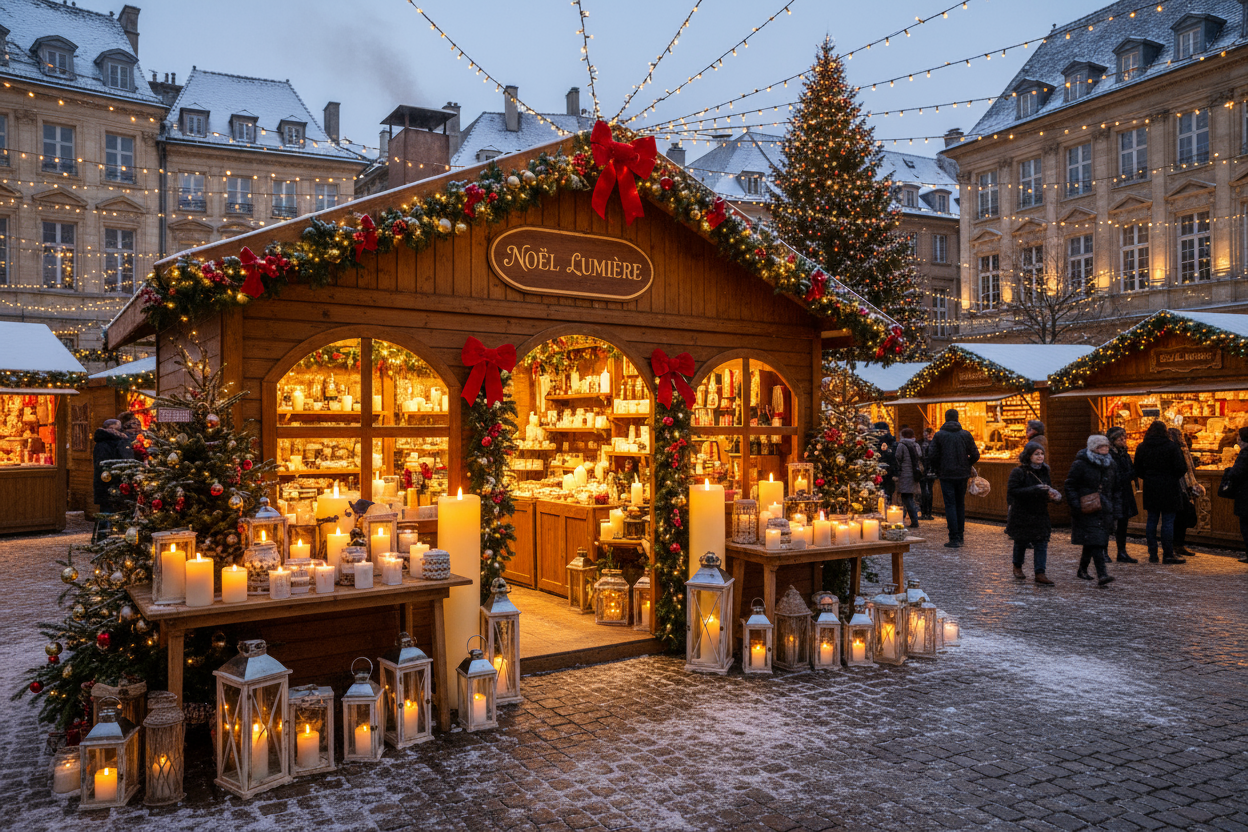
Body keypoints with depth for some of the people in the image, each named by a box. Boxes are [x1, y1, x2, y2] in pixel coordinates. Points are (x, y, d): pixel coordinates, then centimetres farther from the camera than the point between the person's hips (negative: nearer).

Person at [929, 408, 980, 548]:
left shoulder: (939, 435, -6)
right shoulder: (966, 434, 1)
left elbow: (934, 456, -8)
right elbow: (975, 455, 0)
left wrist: (937, 470, 7)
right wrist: (966, 466, 17)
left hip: (946, 475, -3)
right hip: (962, 475, 3)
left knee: (950, 505, -1)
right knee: (960, 505, 14)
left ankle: (954, 539, -6)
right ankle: (961, 536, 19)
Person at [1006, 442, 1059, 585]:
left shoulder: (1044, 471, 7)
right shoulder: (1018, 472, -12)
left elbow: (1049, 489, 19)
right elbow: (1013, 490, -21)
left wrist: (1052, 494, -5)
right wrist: (1034, 490, -29)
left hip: (1040, 513, 4)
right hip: (1021, 513, -4)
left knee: (1042, 543, -4)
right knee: (1021, 542, 9)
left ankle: (1040, 573, -2)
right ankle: (1017, 567, 32)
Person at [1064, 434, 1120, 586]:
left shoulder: (1110, 464, 12)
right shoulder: (1080, 464, -7)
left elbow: (1115, 489, 20)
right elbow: (1069, 486, -6)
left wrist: (1116, 509, 14)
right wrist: (1076, 505, -15)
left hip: (1104, 510, 6)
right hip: (1087, 511, -6)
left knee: (1092, 542, 12)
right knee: (1095, 541, -16)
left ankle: (1082, 570, 28)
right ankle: (1102, 574, -22)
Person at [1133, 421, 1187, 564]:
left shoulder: (1142, 447, 3)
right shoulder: (1171, 446, -8)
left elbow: (1137, 470, 6)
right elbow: (1180, 468, -10)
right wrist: (1173, 476, 9)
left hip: (1150, 488, 4)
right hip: (1168, 489, -4)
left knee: (1152, 520, 9)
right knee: (1168, 522, -1)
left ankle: (1152, 554, 10)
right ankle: (1168, 554, 1)